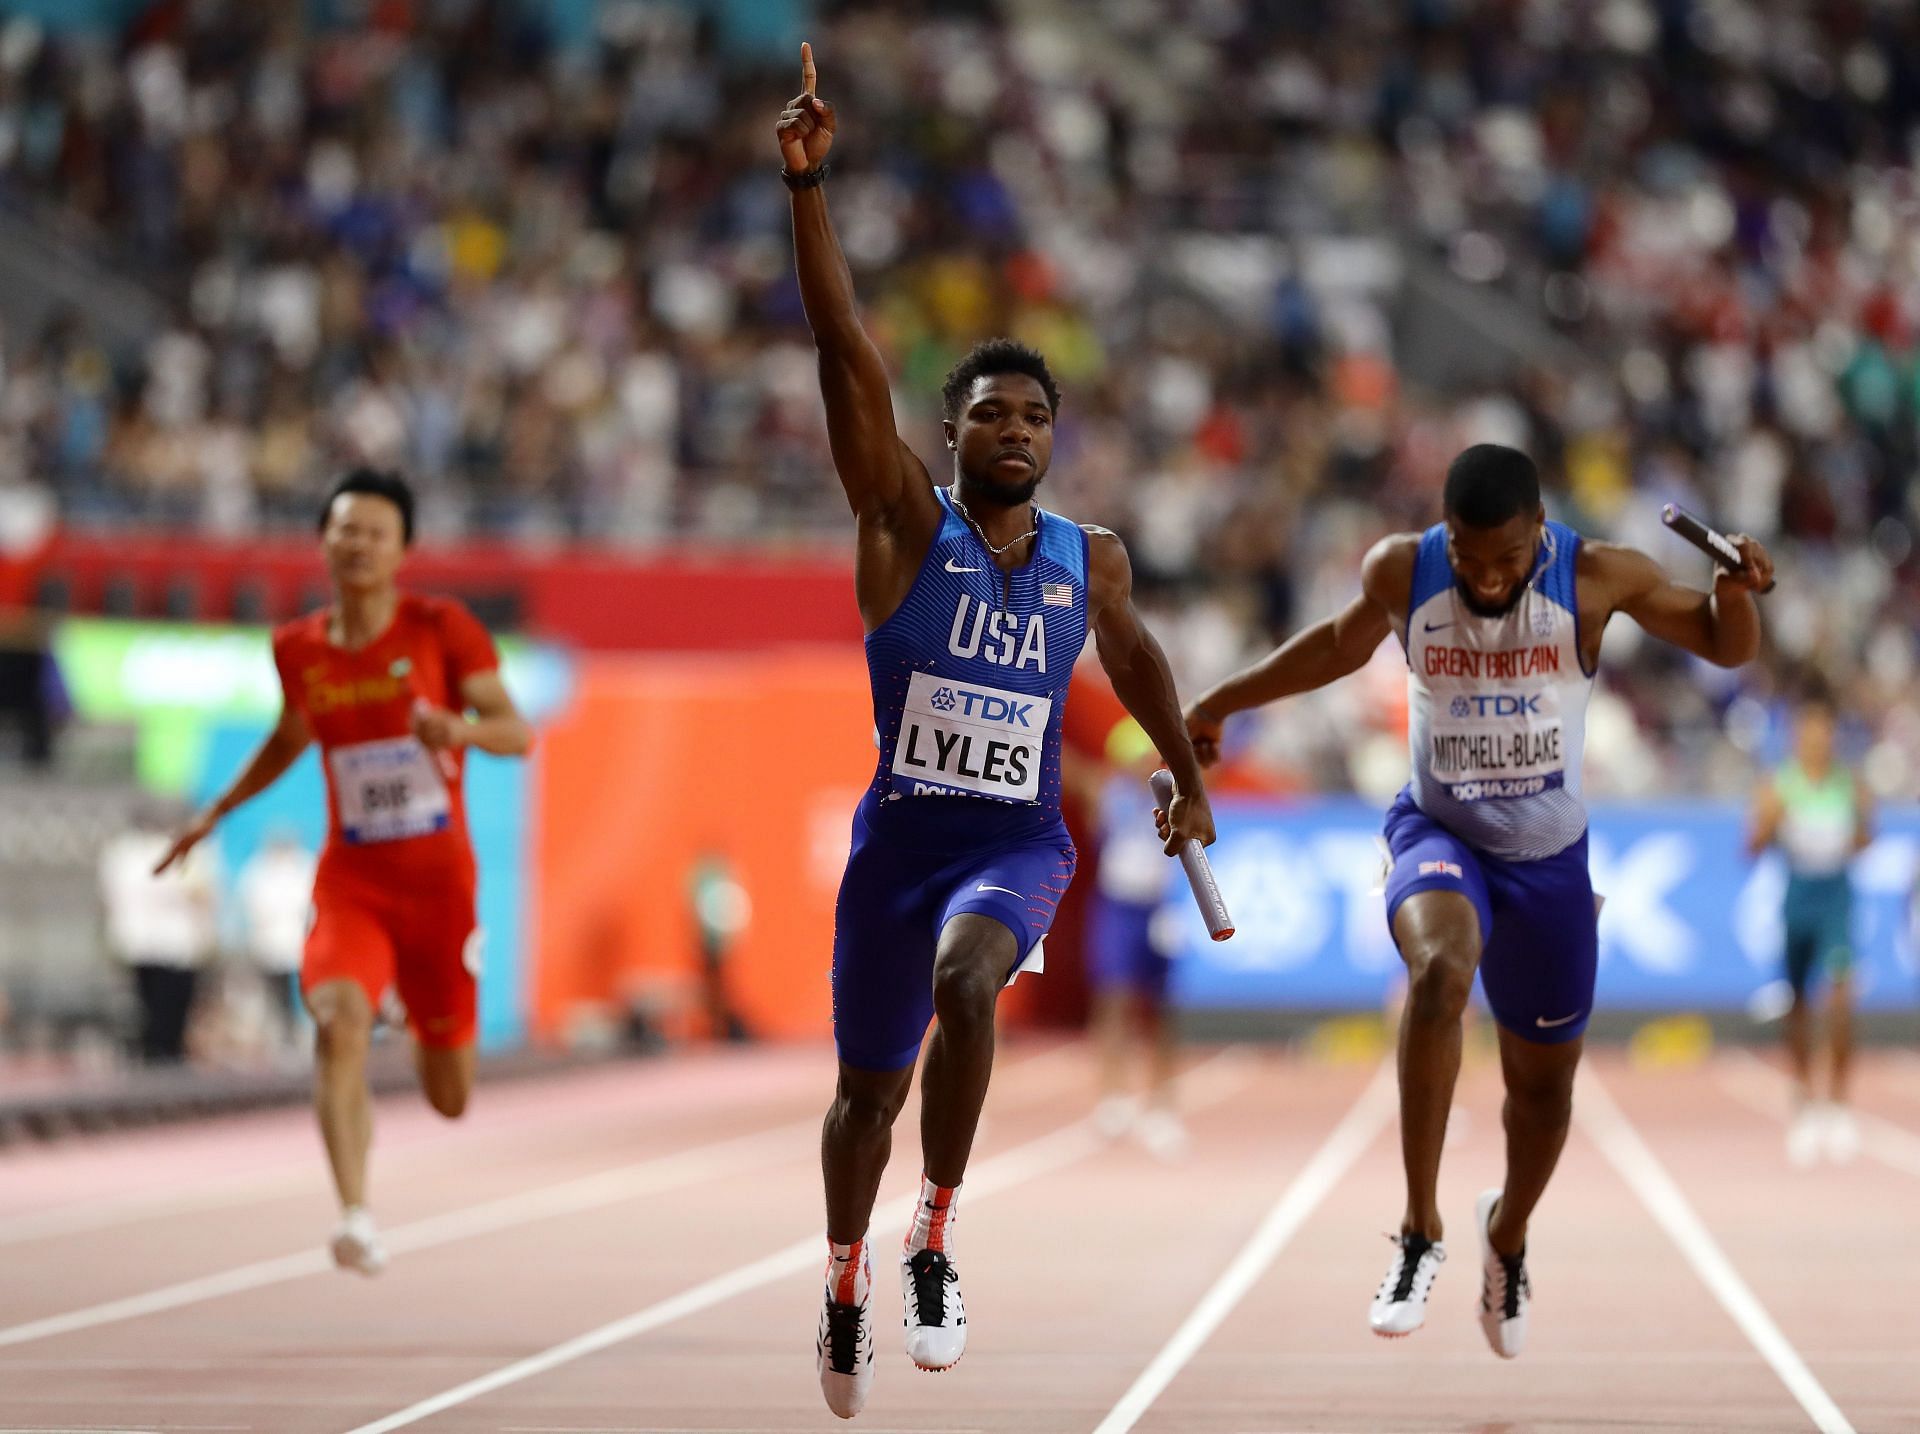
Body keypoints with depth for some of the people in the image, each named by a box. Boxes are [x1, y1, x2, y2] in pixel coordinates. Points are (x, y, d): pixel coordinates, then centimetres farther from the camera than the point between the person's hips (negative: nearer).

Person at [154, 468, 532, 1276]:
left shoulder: (441, 630, -5)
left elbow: (517, 733, -7)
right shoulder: (298, 649, 4)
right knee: (339, 1016, -31)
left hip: (438, 881, -1)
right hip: (350, 883, 1)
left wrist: (462, 728, -28)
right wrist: (216, 813, 27)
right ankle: (356, 1218, -36)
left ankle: (423, 1022, 46)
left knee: (449, 1102, 7)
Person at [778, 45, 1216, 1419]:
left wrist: (1188, 777, 32)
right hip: (899, 831, 0)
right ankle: (847, 1278, 39)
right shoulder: (907, 523, -5)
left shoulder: (1090, 559, 3)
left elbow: (1135, 655, 25)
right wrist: (810, 188, -26)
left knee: (965, 979, -33)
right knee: (868, 1088, 11)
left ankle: (936, 1240, -23)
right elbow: (850, 355, -16)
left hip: (1020, 840, 0)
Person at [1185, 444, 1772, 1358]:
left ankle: (1508, 1233, 46)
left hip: (1548, 859, 1)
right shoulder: (1401, 572, -15)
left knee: (1544, 1082, 12)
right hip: (1438, 833, -1)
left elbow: (1726, 647, -7)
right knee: (1439, 969, -35)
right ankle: (1420, 1232, -29)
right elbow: (1342, 644, 8)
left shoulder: (1595, 579, -17)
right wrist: (1223, 701, 14)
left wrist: (1736, 590, -29)